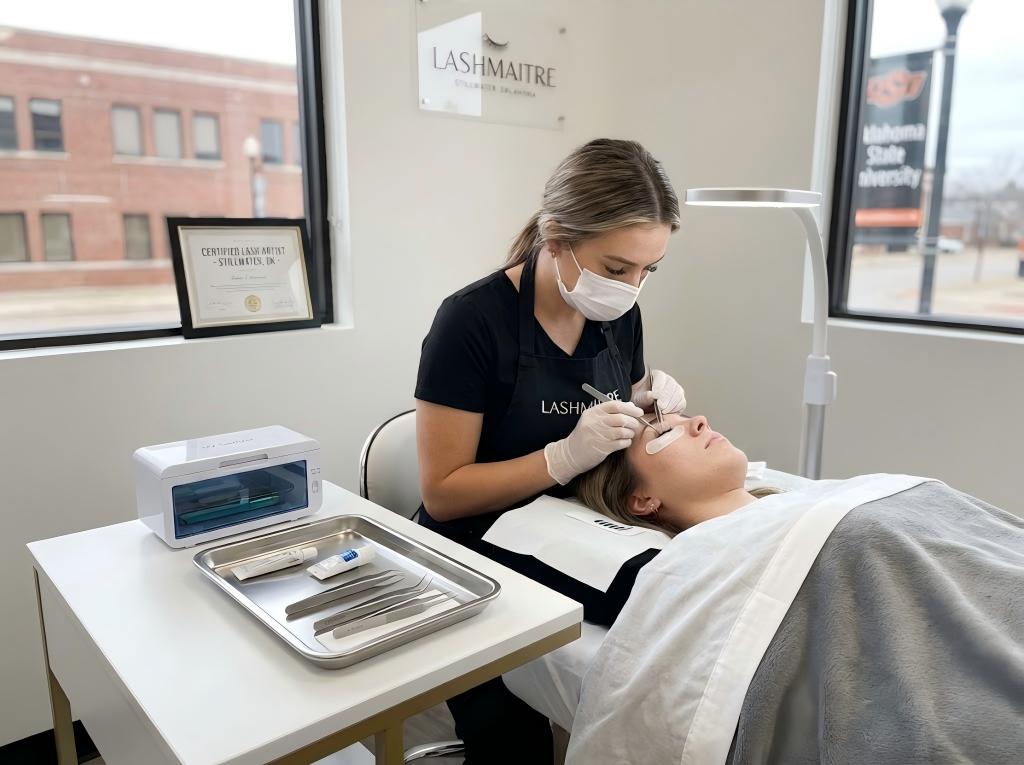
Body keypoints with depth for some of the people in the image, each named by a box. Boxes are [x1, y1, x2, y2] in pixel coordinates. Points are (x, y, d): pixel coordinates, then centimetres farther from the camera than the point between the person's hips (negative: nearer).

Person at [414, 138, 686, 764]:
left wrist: (652, 404, -8)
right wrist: (566, 456, -26)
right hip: (483, 575, -4)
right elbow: (443, 492, -16)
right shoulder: (473, 322, -19)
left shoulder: (621, 316, -1)